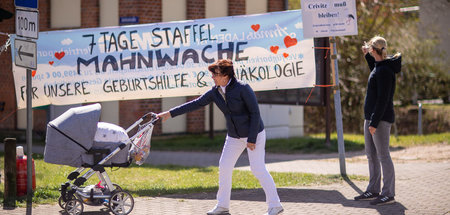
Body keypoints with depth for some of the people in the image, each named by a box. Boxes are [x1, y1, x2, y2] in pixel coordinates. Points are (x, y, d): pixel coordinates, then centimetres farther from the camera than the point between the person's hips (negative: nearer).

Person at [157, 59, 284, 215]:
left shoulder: (243, 88, -19)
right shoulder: (215, 92, 0)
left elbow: (255, 113, -18)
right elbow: (196, 104, 4)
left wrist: (251, 139, -20)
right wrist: (170, 114, 1)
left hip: (254, 133, -7)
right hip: (234, 136, 7)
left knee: (258, 169, -11)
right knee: (224, 167, 4)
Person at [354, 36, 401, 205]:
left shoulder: (385, 70, -17)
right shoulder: (379, 66, 12)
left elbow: (383, 99, -20)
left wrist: (375, 122, -22)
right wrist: (367, 56, 33)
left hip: (381, 118, -10)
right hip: (370, 117, 10)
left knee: (383, 156, -7)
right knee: (371, 155, 14)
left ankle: (388, 194, -4)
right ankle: (373, 191, 21)